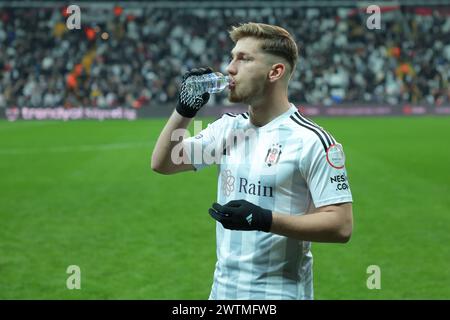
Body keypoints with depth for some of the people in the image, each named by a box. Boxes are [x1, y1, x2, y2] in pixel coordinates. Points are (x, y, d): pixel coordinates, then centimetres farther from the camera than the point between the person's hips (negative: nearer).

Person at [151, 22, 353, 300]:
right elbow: (162, 164, 13)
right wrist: (184, 111, -1)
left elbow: (341, 226, -18)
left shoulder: (312, 141, -13)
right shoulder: (227, 128, 7)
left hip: (281, 291, -6)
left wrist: (264, 220, -26)